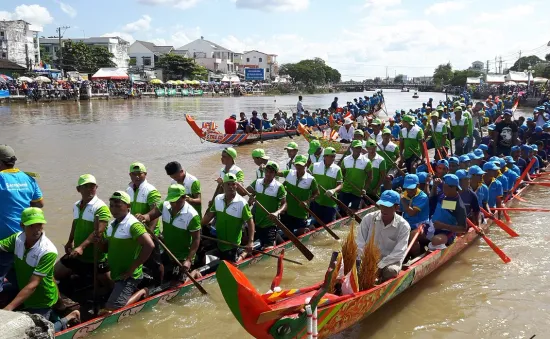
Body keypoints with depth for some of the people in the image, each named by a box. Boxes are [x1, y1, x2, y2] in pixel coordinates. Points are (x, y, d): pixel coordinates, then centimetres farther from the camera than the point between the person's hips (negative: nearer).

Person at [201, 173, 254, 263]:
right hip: (219, 240, 5)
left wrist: (250, 241, -24)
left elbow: (250, 221, -17)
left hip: (233, 243, -5)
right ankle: (238, 252, 38)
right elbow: (209, 215, 6)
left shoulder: (242, 203, -19)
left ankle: (243, 254, 29)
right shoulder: (217, 199, -3)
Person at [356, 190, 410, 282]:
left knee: (391, 271, -34)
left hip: (390, 261, -1)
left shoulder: (403, 226, -8)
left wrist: (379, 266, -24)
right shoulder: (369, 218, -3)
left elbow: (399, 253, -15)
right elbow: (359, 244, -6)